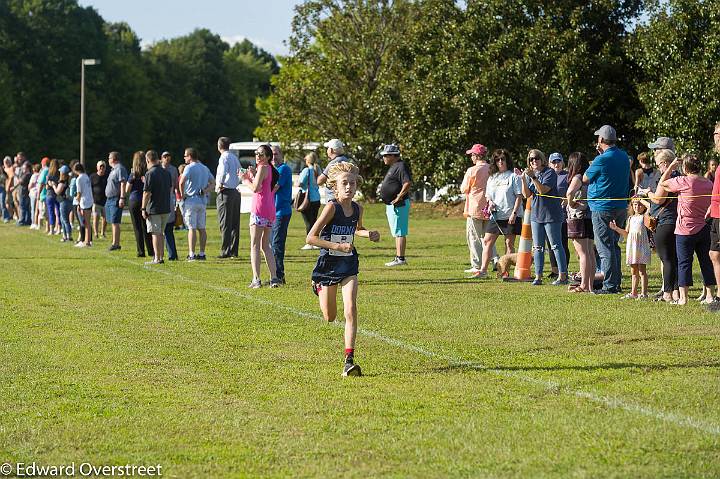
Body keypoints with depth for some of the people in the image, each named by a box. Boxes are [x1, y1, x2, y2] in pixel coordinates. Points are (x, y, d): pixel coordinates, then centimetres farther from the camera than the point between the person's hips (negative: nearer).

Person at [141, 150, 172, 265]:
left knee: (156, 234, -3)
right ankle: (161, 257, 19)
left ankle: (157, 259, -3)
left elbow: (147, 193, -16)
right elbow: (171, 189, 17)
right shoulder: (167, 172, 8)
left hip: (154, 209, -7)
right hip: (166, 208, 7)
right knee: (161, 233, 16)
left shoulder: (150, 174, -15)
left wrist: (143, 209, -11)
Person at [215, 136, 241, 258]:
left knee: (225, 223, -6)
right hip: (236, 192, 8)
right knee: (235, 224, 10)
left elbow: (223, 171, -27)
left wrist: (220, 184, -17)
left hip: (225, 192, -8)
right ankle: (234, 250, 14)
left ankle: (225, 251, -8)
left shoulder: (224, 157, -10)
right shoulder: (235, 158, 15)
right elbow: (240, 174, 20)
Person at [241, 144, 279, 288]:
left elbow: (255, 188, -17)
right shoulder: (270, 168, 17)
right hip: (270, 209, 9)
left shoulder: (262, 168, -10)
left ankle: (256, 279, -12)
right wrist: (252, 176, 13)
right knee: (266, 245, 14)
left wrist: (245, 180, -1)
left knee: (254, 245, -5)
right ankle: (274, 277, 7)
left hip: (259, 208, -9)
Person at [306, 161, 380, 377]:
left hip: (348, 265, 3)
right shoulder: (332, 207, -18)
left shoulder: (357, 208, -1)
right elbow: (310, 238, -20)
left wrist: (369, 234, 2)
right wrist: (337, 246, -26)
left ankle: (349, 360, -15)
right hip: (328, 264, -3)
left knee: (351, 311, -15)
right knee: (330, 318, 12)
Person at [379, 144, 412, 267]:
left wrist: (399, 197, -24)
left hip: (398, 205, -11)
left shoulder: (400, 167, -15)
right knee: (397, 233, 15)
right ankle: (398, 257, 21)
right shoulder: (394, 167, 18)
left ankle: (400, 258, -12)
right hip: (391, 205, 11)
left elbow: (408, 183, -27)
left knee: (399, 232, -11)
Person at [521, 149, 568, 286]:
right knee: (537, 247, 6)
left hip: (551, 214, -6)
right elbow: (526, 195, 1)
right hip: (536, 215, 6)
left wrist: (533, 178, -27)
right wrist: (524, 179, -12)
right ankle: (538, 276, 8)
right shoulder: (530, 174, 10)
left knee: (556, 246, -4)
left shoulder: (550, 172, -7)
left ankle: (563, 276, 0)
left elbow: (543, 190, -19)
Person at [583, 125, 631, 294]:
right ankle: (616, 282, 20)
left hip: (603, 208, -8)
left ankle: (610, 285, -5)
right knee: (614, 245, 17)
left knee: (605, 248, -4)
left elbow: (585, 179, -5)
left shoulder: (602, 160, -17)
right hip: (621, 207, 8)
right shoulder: (624, 157, 6)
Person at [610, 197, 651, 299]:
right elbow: (626, 233, 19)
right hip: (631, 247, 6)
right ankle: (633, 293, 16)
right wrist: (616, 228, 8)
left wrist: (642, 200, -8)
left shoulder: (644, 217, -3)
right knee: (634, 271, 11)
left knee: (642, 271, -6)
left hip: (641, 246, -6)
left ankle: (643, 293, -5)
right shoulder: (631, 218, 16)